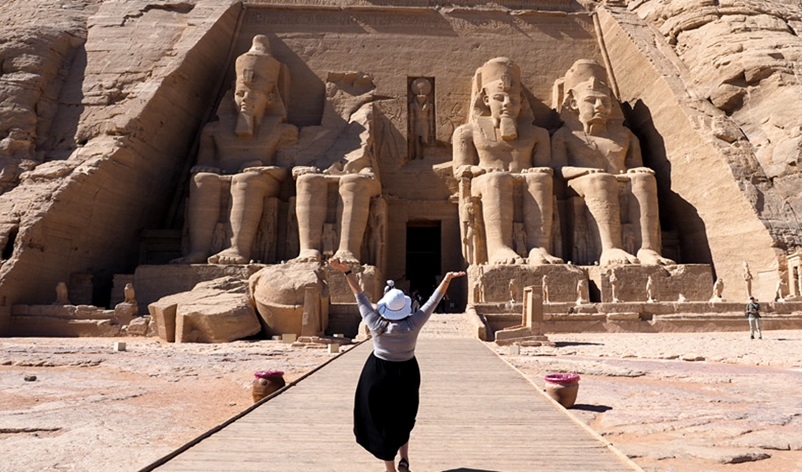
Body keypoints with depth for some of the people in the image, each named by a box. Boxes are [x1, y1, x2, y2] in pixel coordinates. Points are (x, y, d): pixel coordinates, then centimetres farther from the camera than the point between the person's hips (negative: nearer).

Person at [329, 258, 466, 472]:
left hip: (379, 374, 0)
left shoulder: (376, 324, -17)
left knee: (382, 421, 11)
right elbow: (433, 300, -17)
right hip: (407, 374, 1)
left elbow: (359, 296, -14)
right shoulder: (412, 324, -19)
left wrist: (346, 271, -11)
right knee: (403, 418, 25)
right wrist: (447, 279, -18)